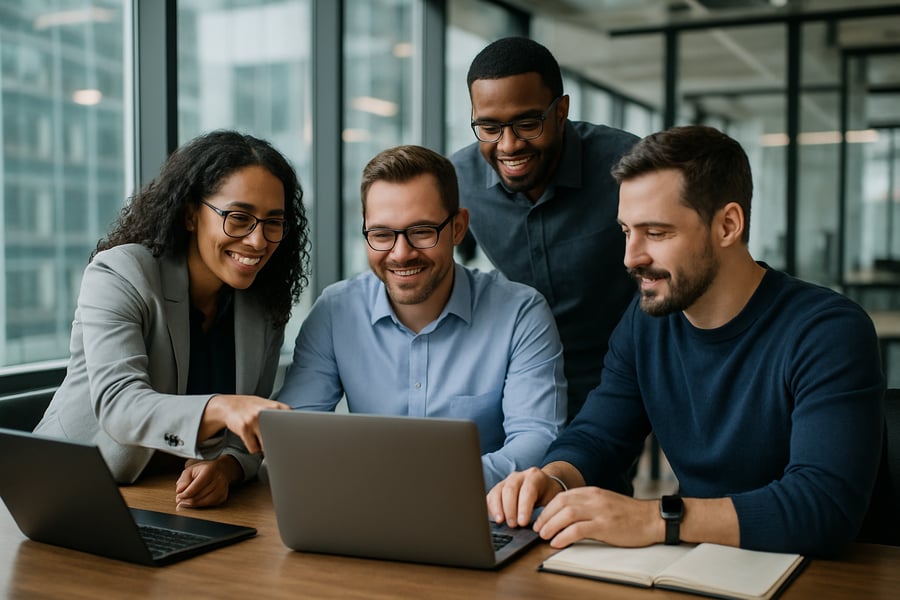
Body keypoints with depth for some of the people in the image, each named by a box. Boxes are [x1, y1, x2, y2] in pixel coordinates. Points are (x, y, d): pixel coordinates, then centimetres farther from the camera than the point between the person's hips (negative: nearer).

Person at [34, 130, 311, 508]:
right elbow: (117, 405, -28)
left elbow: (251, 428, 1)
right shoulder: (118, 275, -13)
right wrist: (222, 409, -47)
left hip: (187, 505, 3)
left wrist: (225, 467, -23)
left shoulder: (266, 306, 1)